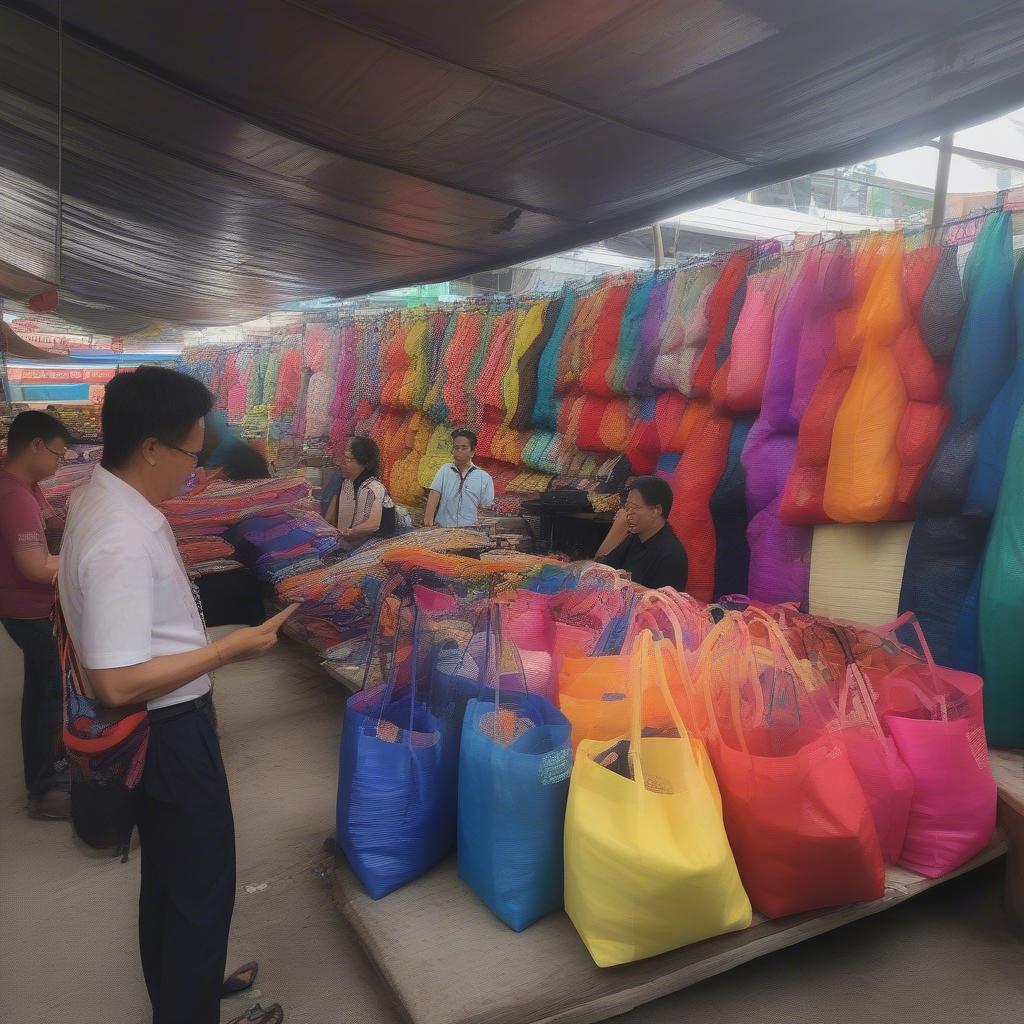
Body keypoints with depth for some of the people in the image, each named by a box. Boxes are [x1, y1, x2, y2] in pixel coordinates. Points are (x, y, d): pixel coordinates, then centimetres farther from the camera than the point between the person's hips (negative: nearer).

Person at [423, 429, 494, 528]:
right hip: (442, 530, 1)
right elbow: (434, 495, -3)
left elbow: (486, 511, 6)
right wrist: (428, 520, -16)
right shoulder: (444, 471, 9)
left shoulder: (484, 478, 5)